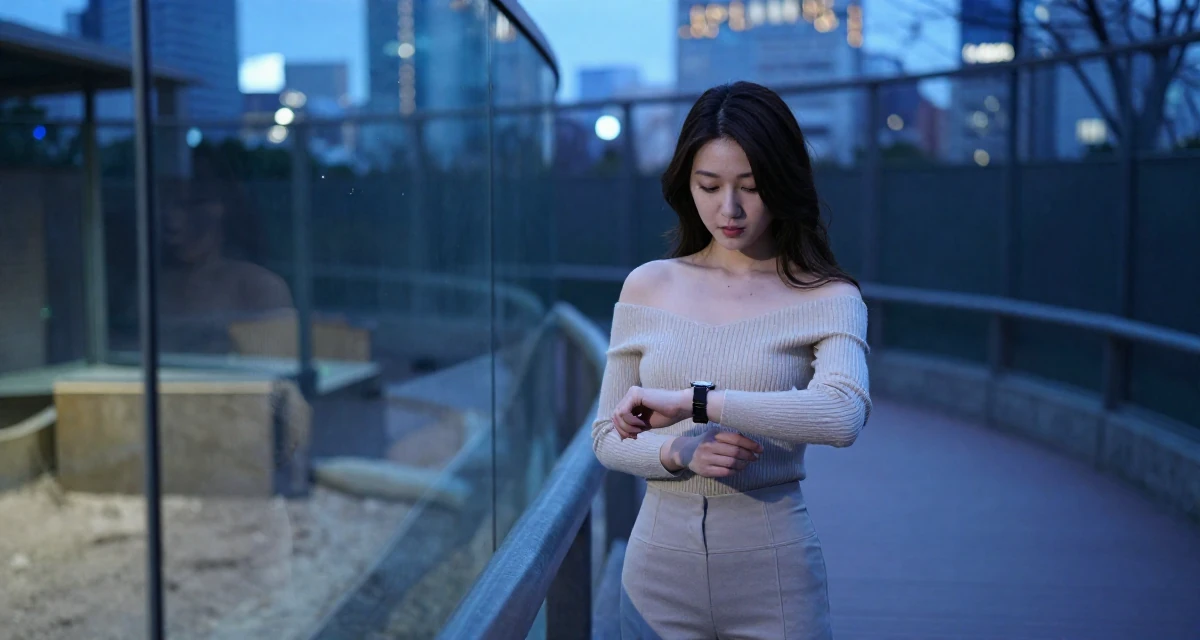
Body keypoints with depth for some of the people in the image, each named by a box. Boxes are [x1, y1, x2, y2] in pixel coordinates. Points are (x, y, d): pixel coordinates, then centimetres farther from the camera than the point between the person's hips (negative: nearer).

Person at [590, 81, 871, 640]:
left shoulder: (825, 298, -7)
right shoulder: (648, 287, 2)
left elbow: (843, 415, -25)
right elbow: (607, 437, 5)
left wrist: (692, 400, -27)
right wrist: (679, 452, -14)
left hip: (773, 572, -2)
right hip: (660, 563, 2)